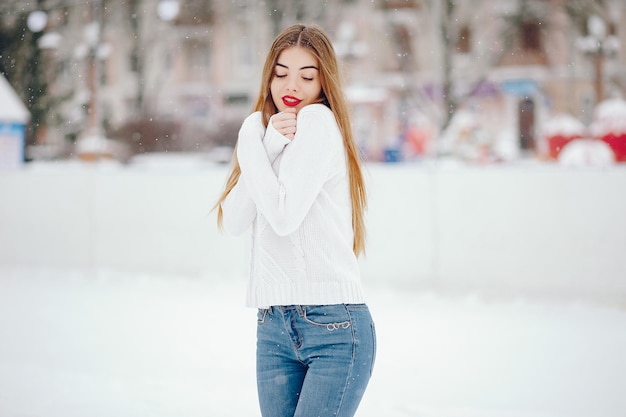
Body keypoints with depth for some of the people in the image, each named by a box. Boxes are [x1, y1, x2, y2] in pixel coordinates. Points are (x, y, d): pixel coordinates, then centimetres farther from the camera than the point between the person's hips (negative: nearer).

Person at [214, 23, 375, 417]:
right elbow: (234, 220, 2)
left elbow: (283, 217, -17)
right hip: (274, 328, 7)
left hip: (335, 327, -7)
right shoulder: (261, 127, 16)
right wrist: (269, 144, -7)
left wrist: (250, 144, -8)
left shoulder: (319, 121, -7)